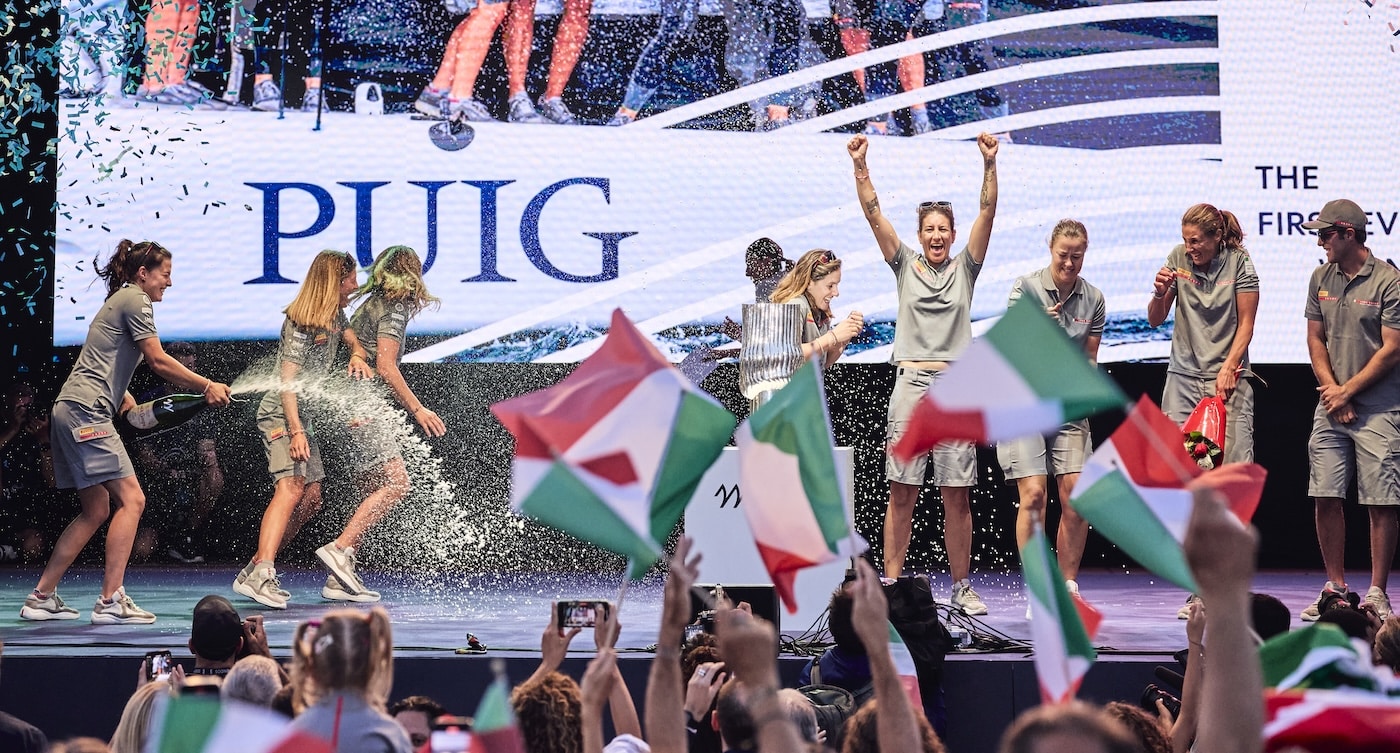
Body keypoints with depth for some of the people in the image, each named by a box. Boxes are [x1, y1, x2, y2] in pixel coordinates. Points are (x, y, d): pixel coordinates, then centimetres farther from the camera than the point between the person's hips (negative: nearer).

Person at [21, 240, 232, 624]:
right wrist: (207, 386, -6)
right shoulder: (135, 299, -5)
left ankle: (41, 598, 14)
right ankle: (110, 601, -20)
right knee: (131, 498, -15)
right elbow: (159, 362, -12)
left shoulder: (121, 300, 25)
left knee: (96, 510, 12)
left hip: (69, 411, 11)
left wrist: (128, 404, 16)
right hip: (85, 411, -11)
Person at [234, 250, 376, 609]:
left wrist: (357, 356, -2)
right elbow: (287, 381, -22)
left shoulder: (335, 315, 9)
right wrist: (295, 432, -28)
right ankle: (261, 575, -40)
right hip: (280, 414, -10)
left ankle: (256, 571, 12)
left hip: (305, 416, 10)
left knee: (309, 500, 10)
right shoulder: (301, 323, -18)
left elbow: (354, 341, 24)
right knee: (290, 488, -26)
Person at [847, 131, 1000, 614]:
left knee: (957, 497, 1)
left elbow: (987, 215, 0)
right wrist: (860, 167, -8)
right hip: (911, 384, 0)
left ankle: (961, 587, 8)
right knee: (902, 494, -1)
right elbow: (873, 214, 3)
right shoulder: (904, 266, 11)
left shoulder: (965, 268, 11)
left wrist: (990, 165, -12)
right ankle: (891, 584, 1)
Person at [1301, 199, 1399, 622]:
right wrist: (1331, 390, -1)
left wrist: (1347, 392, -8)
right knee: (1324, 498, 2)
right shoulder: (1321, 278, 9)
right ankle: (1336, 587, 14)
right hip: (1331, 408, 5)